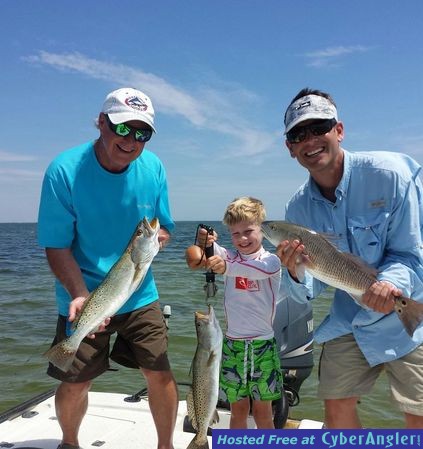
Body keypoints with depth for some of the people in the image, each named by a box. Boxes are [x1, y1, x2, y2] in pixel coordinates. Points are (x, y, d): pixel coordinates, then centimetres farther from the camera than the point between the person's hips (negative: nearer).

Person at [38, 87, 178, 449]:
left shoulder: (153, 168, -6)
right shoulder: (65, 171, -17)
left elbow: (164, 229, 4)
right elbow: (57, 246, -14)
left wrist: (153, 238, -19)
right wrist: (81, 295, -27)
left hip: (140, 295, 3)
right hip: (82, 297, -2)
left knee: (160, 372, 3)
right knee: (76, 382, 9)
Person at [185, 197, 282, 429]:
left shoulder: (271, 260, -7)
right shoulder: (230, 257, 2)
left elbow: (261, 268, -32)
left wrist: (227, 268, -49)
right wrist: (204, 242, -43)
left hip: (262, 344, -2)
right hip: (232, 343, 2)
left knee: (263, 413, 10)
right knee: (238, 411, 12)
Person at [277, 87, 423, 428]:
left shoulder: (391, 173, -20)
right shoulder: (299, 207, -6)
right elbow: (309, 291, -5)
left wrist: (391, 281, -37)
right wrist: (294, 273, -28)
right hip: (349, 321, 4)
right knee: (336, 408, 11)